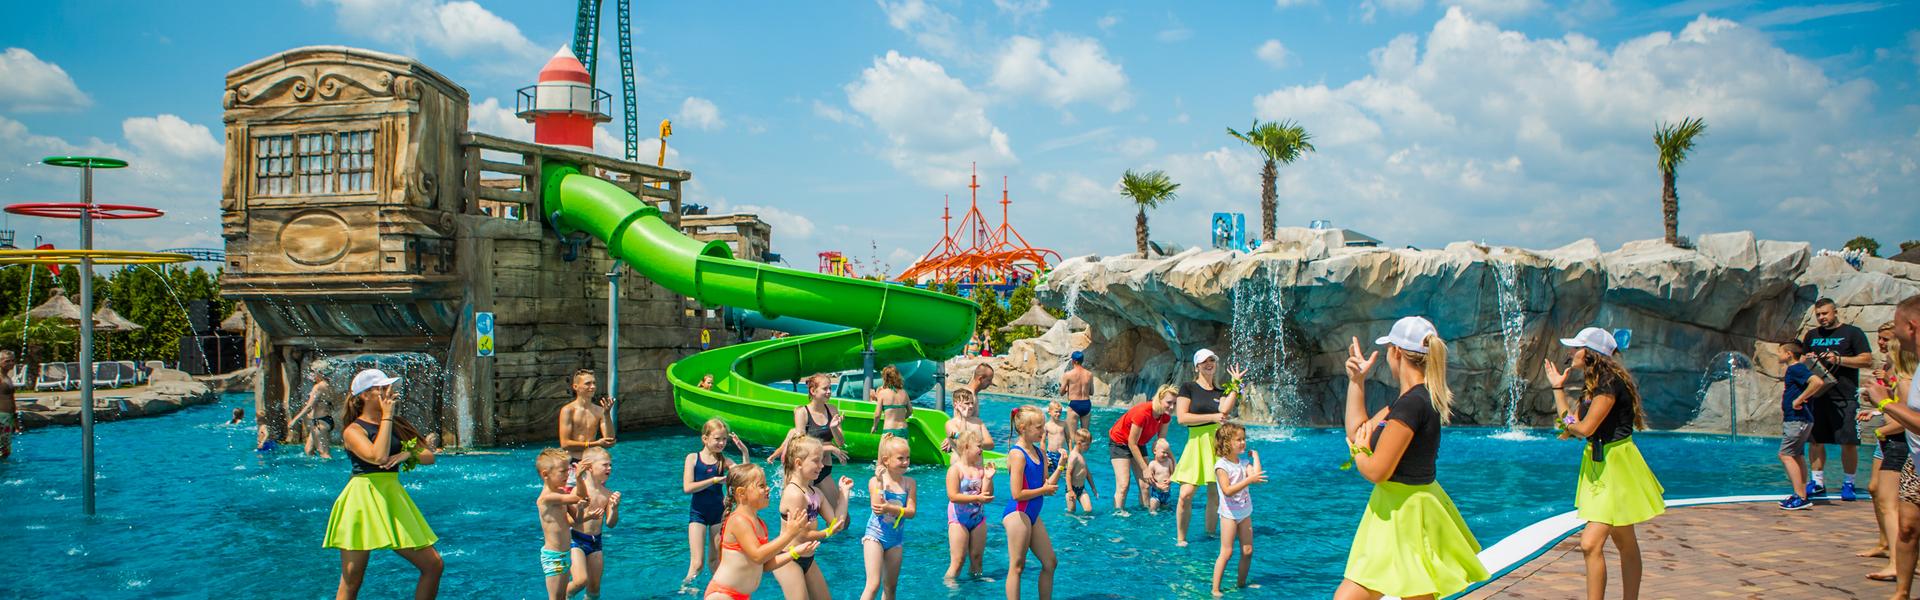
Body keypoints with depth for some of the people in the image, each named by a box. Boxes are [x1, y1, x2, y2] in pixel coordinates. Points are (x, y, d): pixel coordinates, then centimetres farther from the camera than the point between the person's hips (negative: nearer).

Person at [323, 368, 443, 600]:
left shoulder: (396, 425, 14)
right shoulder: (353, 431, -6)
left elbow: (429, 456, 13)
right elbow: (378, 456, -24)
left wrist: (409, 454, -9)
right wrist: (387, 416, -15)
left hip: (393, 499, 6)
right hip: (363, 500, -6)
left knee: (434, 565, 2)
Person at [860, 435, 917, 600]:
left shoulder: (909, 483, -2)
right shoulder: (875, 481, -11)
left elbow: (911, 512, -9)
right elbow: (877, 509, -21)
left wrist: (890, 508, -24)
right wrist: (880, 483, -24)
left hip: (896, 537, 4)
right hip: (875, 535, -4)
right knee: (874, 584, -13)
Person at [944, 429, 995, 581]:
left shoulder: (981, 468, 4)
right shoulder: (955, 469, -11)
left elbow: (987, 497, 1)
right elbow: (953, 496, -21)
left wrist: (988, 478, -12)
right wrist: (977, 498, -28)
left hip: (978, 517, 5)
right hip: (959, 518, -5)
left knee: (977, 557, 12)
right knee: (958, 560, -7)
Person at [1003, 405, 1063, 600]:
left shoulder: (1038, 451, 10)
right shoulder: (1017, 454, -16)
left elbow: (1047, 485, 8)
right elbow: (1017, 494, -21)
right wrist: (1044, 490, -10)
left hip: (1032, 514, 9)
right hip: (1017, 513, -9)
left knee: (1049, 563, 14)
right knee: (1017, 566, -3)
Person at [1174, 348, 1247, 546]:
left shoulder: (1220, 392, 15)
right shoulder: (1188, 387, 5)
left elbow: (1224, 411, -8)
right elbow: (1182, 417, -6)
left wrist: (1235, 384, -6)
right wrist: (1212, 417, -10)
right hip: (1197, 442, -3)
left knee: (1215, 494, 4)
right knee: (1186, 495, -10)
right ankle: (1180, 539, 3)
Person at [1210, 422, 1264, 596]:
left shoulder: (1243, 462, 5)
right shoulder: (1221, 465, -16)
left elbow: (1257, 476, -12)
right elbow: (1227, 490, -26)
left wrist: (1255, 456, -4)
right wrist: (1249, 480, -33)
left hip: (1245, 512, 7)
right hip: (1229, 514, -7)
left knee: (1247, 551, 10)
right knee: (1226, 552, -7)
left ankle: (1241, 584, 25)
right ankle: (1215, 589, -2)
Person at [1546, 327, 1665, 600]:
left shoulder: (1610, 383, -18)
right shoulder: (1595, 385, 12)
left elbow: (1585, 428, -22)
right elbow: (1570, 421, 12)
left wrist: (1569, 423, 0)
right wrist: (1558, 387, 16)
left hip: (1616, 467, -10)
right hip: (1599, 465, 10)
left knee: (1591, 544, -15)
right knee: (1625, 544, 15)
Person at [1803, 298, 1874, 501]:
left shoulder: (1852, 333, 2)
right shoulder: (1811, 335, 16)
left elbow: (1868, 361, -5)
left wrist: (1839, 359, -15)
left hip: (1845, 398, -4)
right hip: (1818, 396, 4)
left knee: (1849, 442, -4)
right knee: (1816, 440, 5)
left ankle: (1848, 484, 7)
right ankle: (1818, 482, 12)